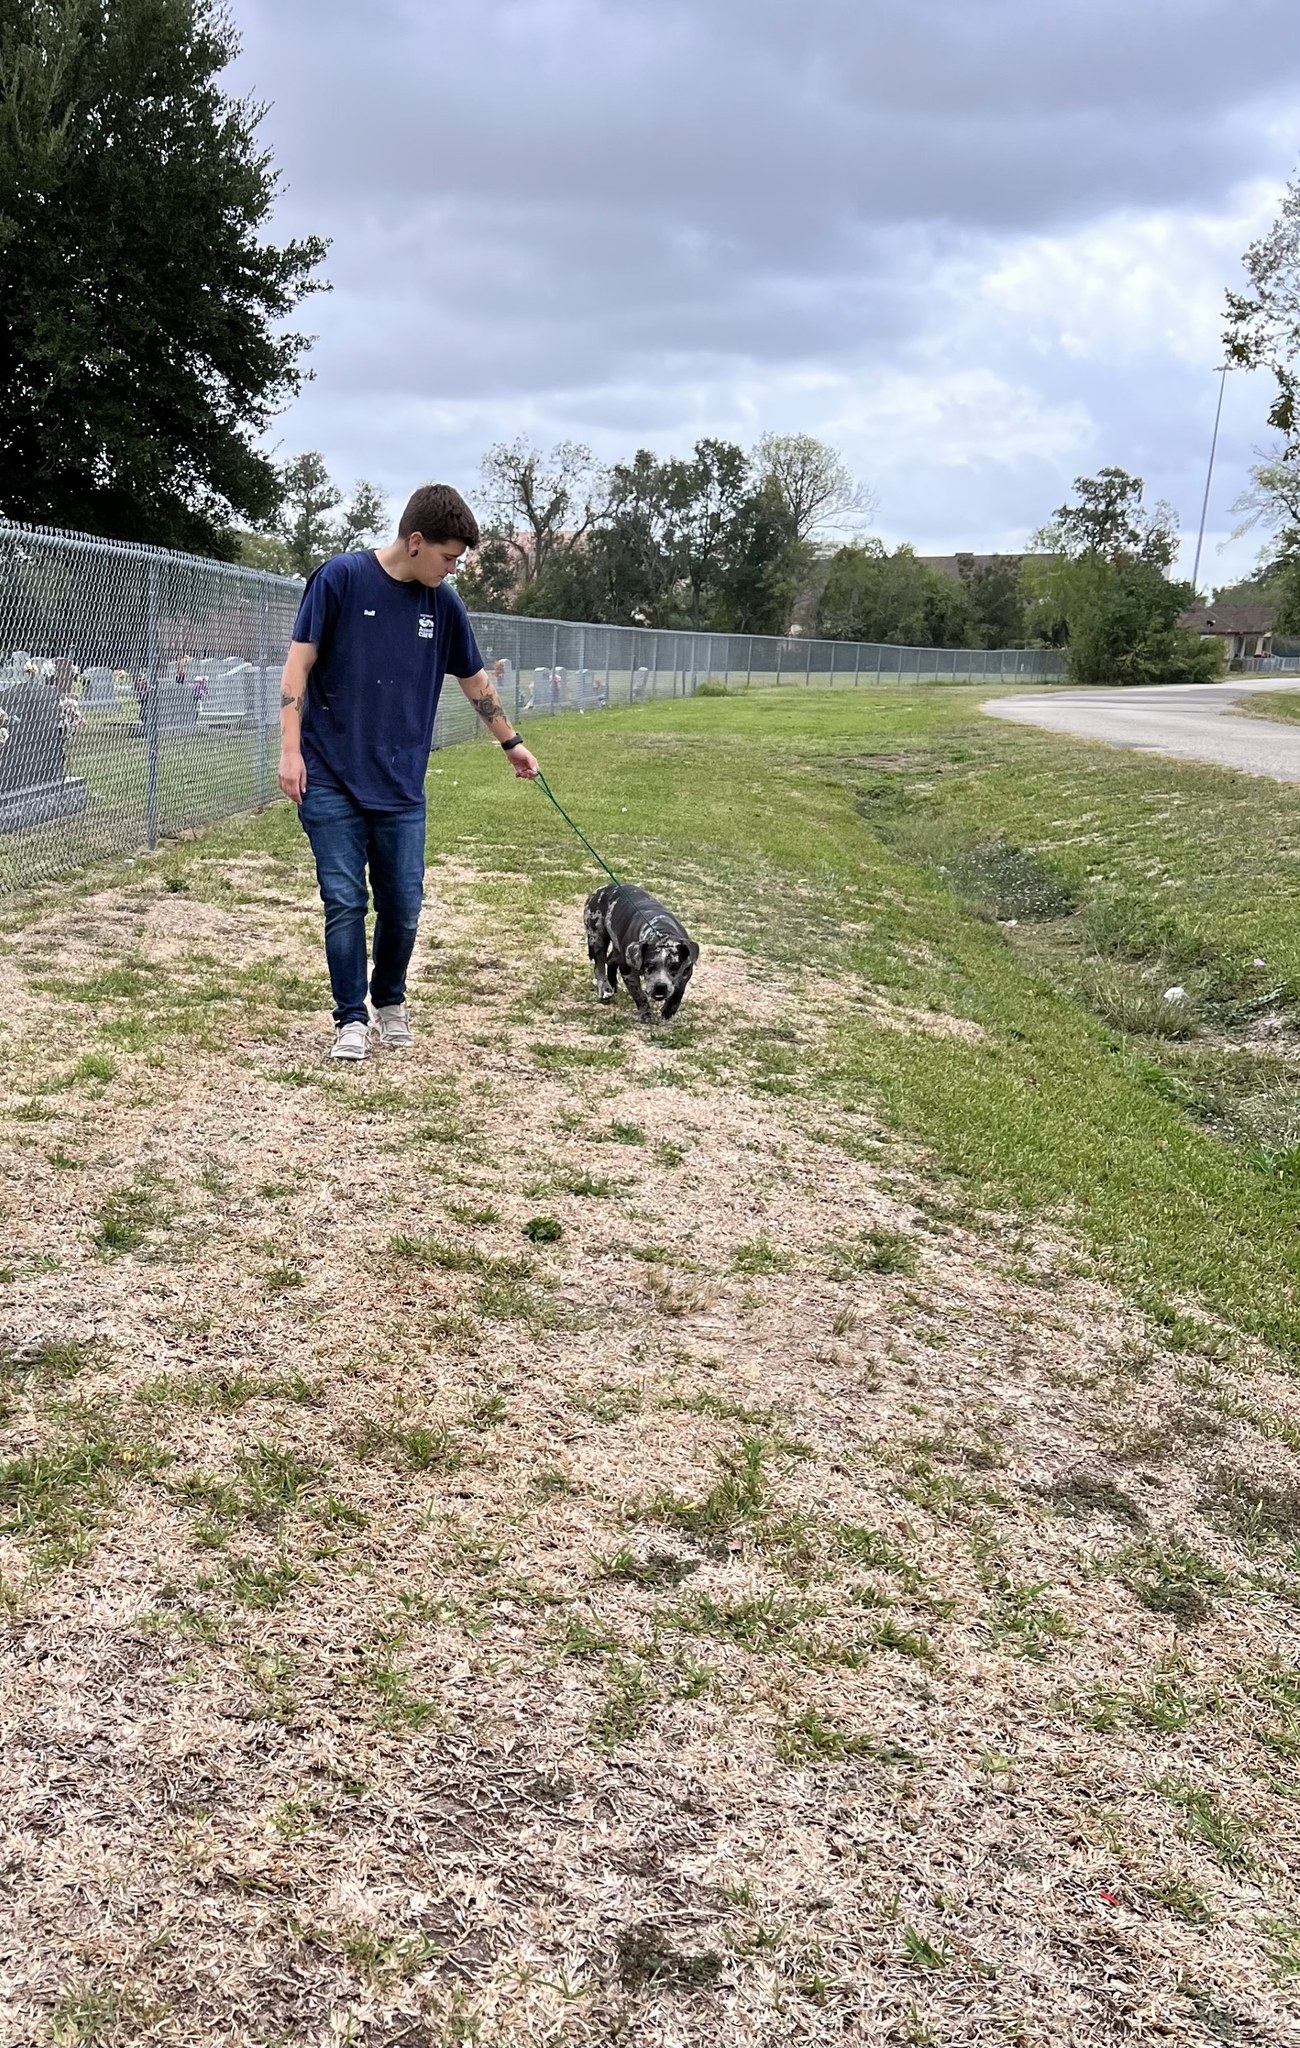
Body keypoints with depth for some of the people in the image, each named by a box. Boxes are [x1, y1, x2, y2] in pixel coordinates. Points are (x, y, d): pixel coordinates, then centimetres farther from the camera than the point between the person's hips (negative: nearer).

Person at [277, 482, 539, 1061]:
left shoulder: (443, 604, 6)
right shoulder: (341, 578, -7)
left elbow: (474, 680, 20)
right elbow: (299, 663, -5)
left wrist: (511, 743, 30)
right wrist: (290, 749, -12)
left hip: (401, 785, 4)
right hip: (332, 780, -3)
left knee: (403, 905, 4)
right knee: (344, 903, -1)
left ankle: (390, 1001, 28)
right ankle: (351, 1018, 12)